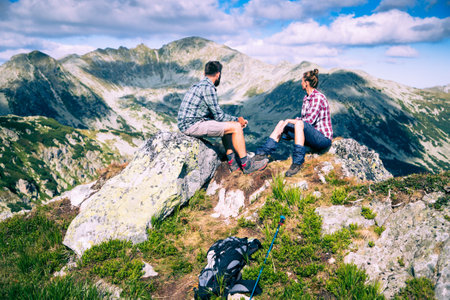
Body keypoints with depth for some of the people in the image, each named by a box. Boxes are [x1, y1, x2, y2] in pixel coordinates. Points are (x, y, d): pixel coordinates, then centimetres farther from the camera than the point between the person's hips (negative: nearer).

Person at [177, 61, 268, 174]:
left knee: (227, 125, 22)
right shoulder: (208, 88, -13)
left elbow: (213, 114, 22)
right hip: (192, 125, -10)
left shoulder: (198, 85, 18)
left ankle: (232, 162, 15)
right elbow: (219, 116, -12)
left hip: (186, 124, 10)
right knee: (236, 127, -9)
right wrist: (237, 120, 3)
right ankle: (246, 165, 1)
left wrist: (235, 120, 16)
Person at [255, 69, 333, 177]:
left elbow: (309, 120, -23)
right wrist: (285, 124, 0)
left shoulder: (318, 98, -16)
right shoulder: (306, 98, 12)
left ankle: (297, 163, -33)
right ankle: (263, 153, -5)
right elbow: (303, 118, 14)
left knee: (299, 124, -36)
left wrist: (289, 121, -15)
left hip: (323, 138, -9)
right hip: (311, 136, 9)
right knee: (282, 123, 3)